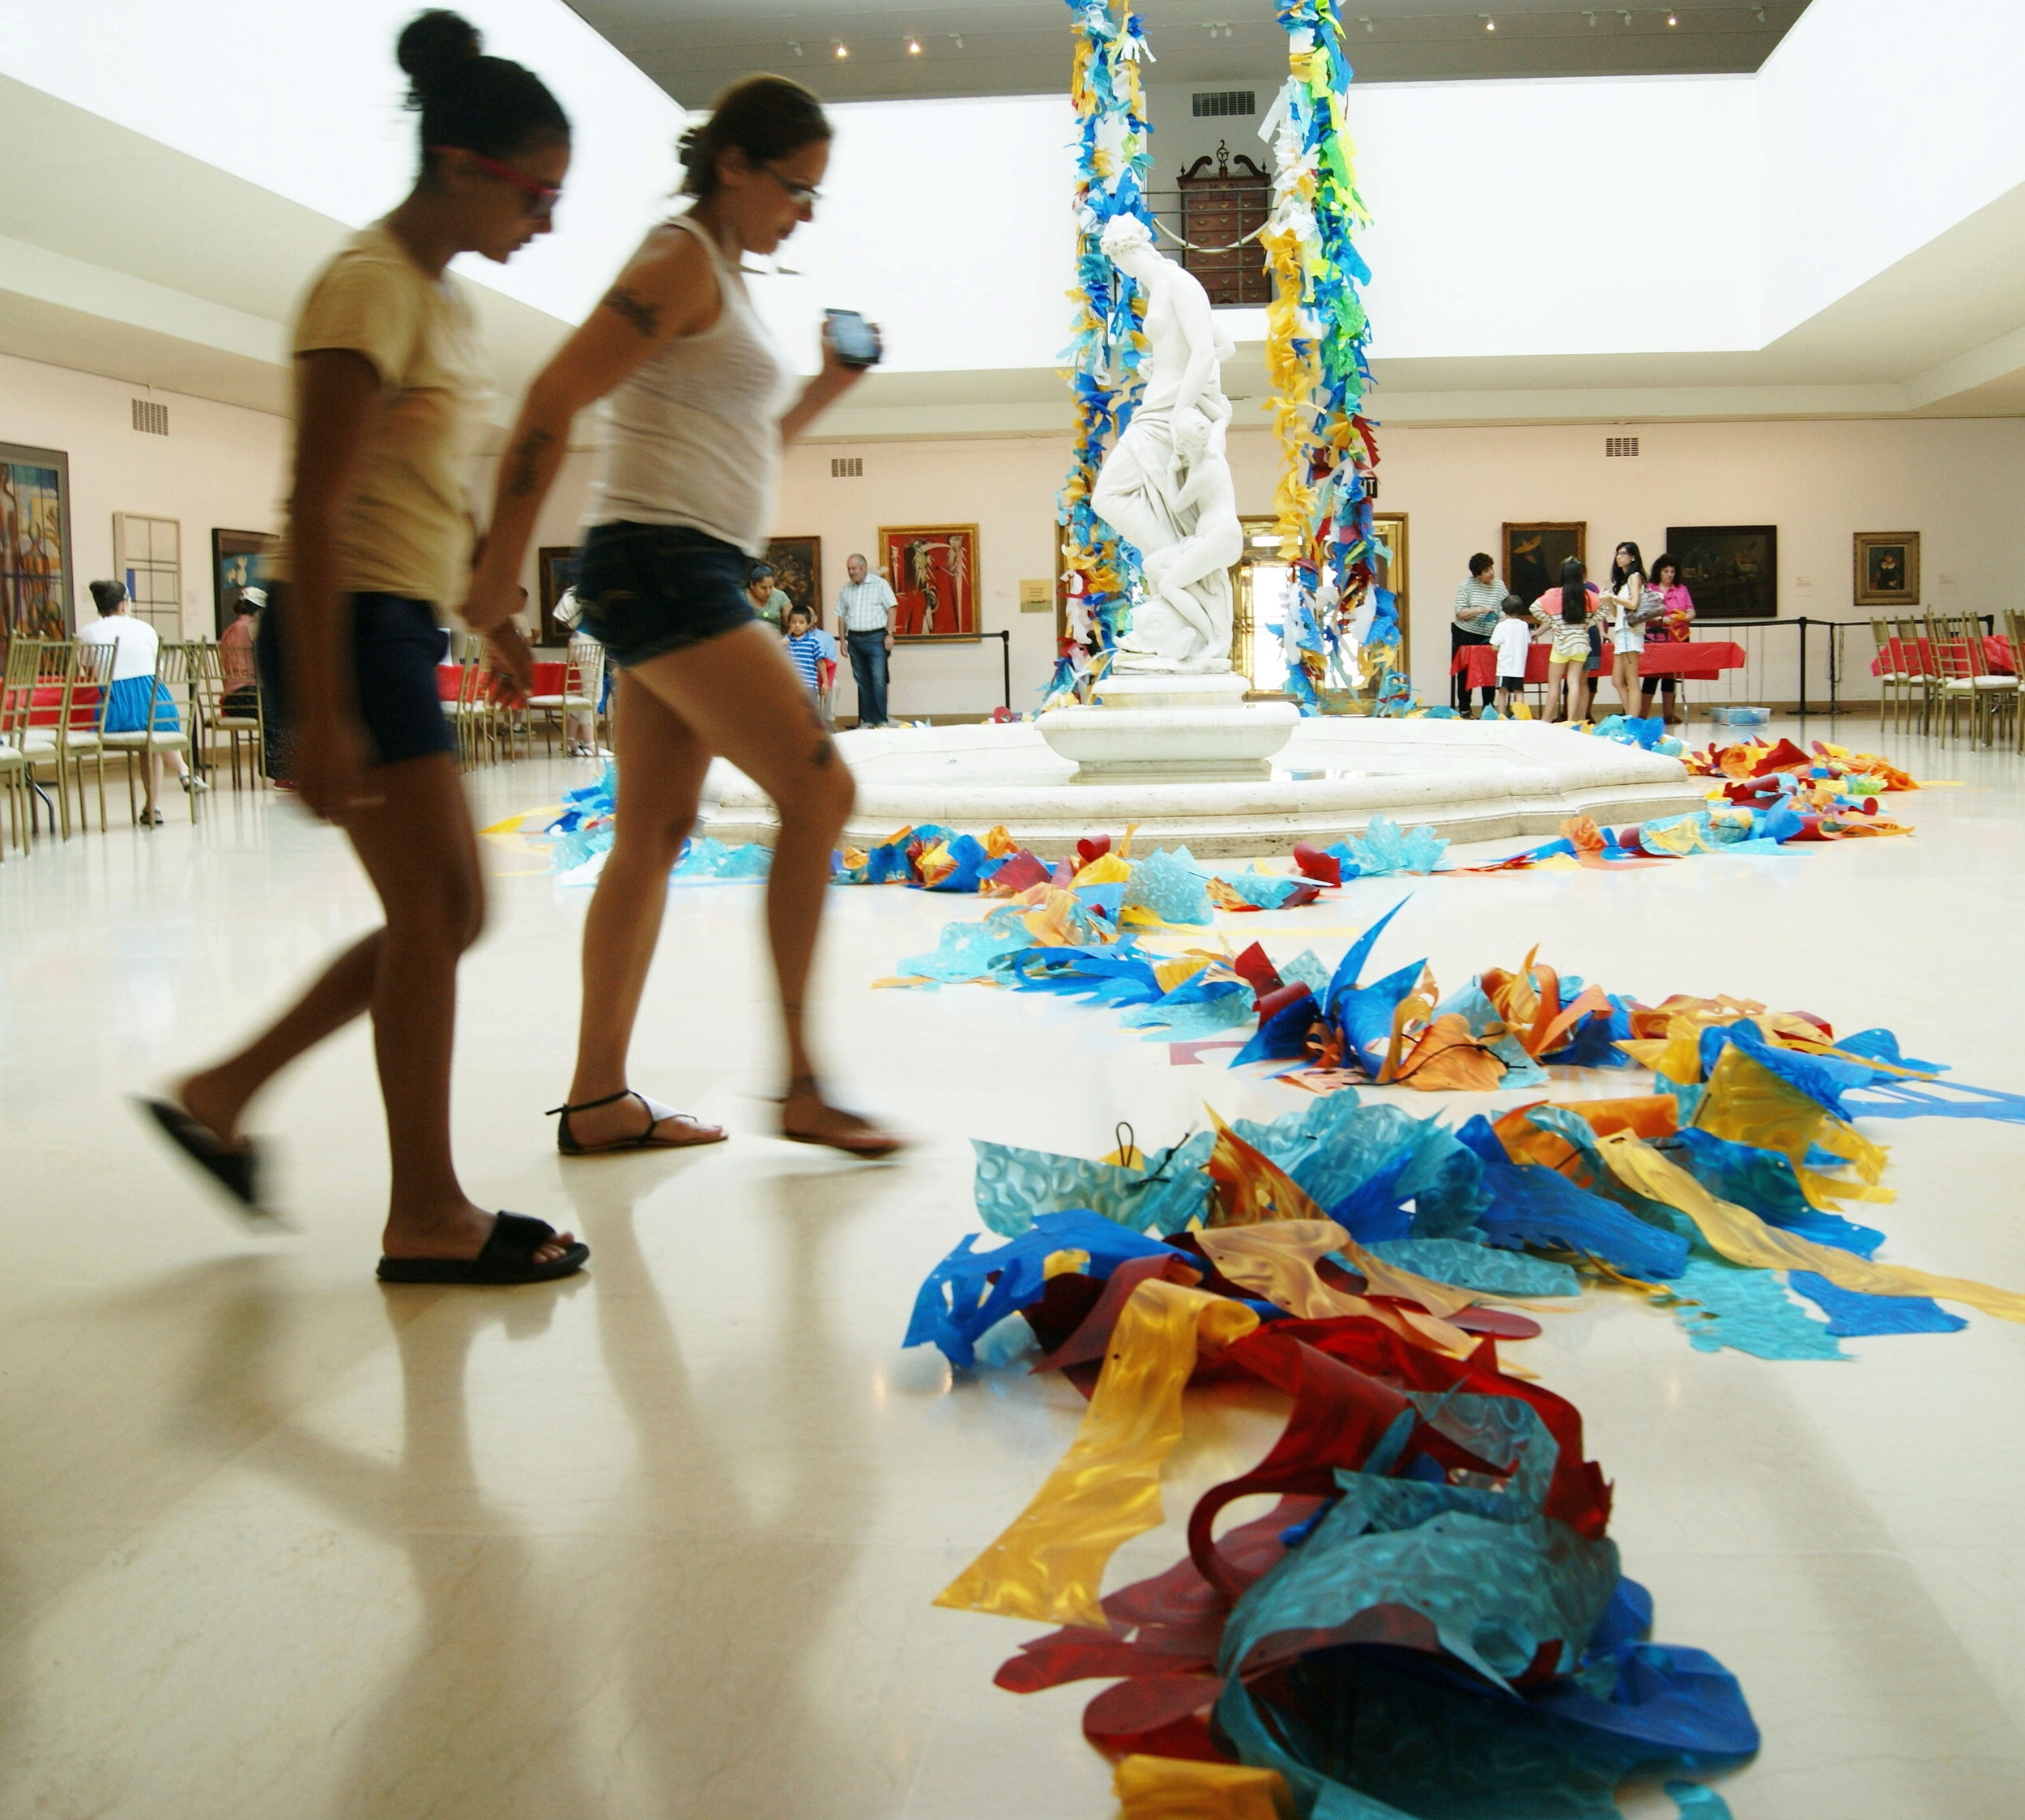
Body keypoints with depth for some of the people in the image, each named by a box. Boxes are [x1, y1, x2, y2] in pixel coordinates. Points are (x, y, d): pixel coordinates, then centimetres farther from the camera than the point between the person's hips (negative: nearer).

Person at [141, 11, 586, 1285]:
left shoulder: (447, 302, 16)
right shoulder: (371, 287, -13)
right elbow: (315, 509, -20)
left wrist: (496, 613, 29)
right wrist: (322, 717, -23)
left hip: (402, 629, 10)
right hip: (351, 626, -10)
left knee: (443, 917, 10)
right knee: (436, 908, -7)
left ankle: (222, 1096, 20)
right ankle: (430, 1218, 3)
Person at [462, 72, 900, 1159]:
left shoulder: (721, 278, 21)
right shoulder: (681, 263, -8)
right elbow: (553, 402, -15)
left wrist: (828, 388, 14)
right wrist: (500, 565, -17)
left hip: (689, 578, 10)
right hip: (662, 565, -10)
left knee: (653, 835, 7)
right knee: (819, 791, -11)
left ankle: (597, 1100, 11)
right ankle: (799, 1083, -7)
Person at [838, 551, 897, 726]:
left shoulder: (879, 584, -1)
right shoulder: (845, 590, 12)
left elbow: (892, 609, -4)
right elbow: (841, 615, 15)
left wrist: (889, 634, -11)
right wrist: (843, 640, 9)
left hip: (876, 638, -5)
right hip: (855, 638, 5)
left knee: (878, 679, -10)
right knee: (862, 681, 7)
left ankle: (881, 720, -8)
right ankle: (866, 720, 12)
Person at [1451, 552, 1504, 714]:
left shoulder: (1499, 586, 4)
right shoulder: (1466, 585, -5)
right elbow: (1460, 613, -9)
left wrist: (1499, 627, -15)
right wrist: (1480, 610, -21)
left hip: (1489, 637, 2)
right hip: (1466, 635, -2)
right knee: (1465, 673, 3)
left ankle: (1488, 709, 11)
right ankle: (1464, 710, 10)